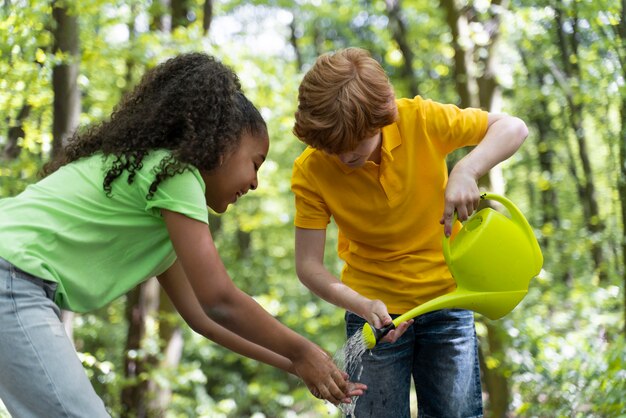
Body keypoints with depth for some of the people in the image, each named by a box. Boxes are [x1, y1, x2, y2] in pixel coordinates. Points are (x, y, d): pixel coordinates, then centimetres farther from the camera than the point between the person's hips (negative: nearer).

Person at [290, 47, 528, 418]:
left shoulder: (420, 120, -17)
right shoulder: (311, 171, -17)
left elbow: (513, 127, -13)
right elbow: (309, 265, -16)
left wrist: (466, 171, -32)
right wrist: (363, 306, -34)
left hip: (446, 299, 1)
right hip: (376, 310, 0)